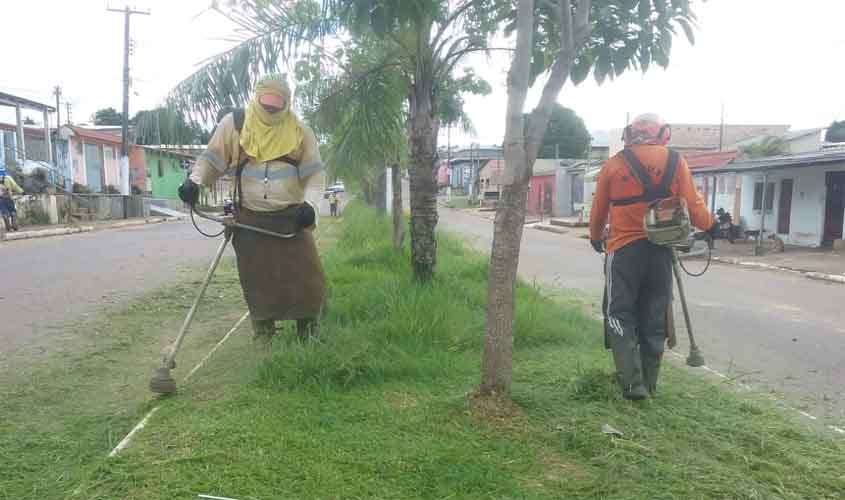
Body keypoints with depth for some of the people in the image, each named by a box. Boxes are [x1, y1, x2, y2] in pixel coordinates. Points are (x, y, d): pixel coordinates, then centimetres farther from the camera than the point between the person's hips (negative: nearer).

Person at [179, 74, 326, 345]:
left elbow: (315, 173, 2)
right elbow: (211, 159, 6)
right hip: (250, 219, 0)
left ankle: (309, 333, 14)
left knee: (307, 278, -4)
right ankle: (263, 337, 21)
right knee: (258, 282, 5)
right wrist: (194, 181, -12)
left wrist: (309, 203, -13)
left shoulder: (299, 131, 1)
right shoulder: (233, 124, 1)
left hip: (291, 217, 0)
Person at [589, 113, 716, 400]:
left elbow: (598, 211, 11)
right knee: (654, 320, 12)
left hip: (624, 250, -2)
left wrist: (596, 237, 30)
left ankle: (632, 383, -5)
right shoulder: (675, 161, 3)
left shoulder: (613, 164, 1)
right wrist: (710, 226, 24)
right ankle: (649, 384, 20)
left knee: (620, 315, 5)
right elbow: (693, 204, 3)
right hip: (660, 250, 2)